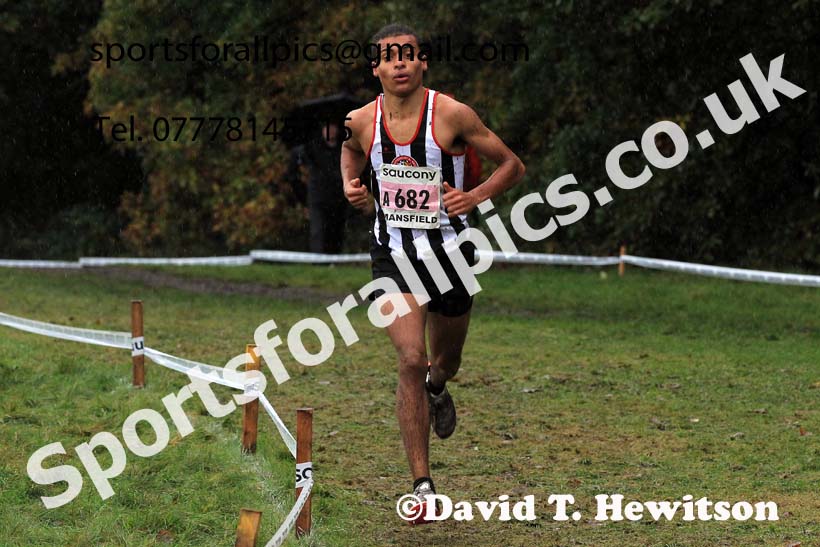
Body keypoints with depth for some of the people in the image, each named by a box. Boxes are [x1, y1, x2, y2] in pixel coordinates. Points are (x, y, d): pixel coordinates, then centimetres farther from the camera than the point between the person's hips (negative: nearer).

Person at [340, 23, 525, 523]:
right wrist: (351, 187, 0)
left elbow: (512, 165, -4)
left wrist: (475, 196, -20)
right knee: (410, 361, -16)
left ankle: (436, 388, 60)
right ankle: (423, 485, -10)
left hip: (450, 252, 0)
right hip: (394, 254, 0)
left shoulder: (452, 114, -14)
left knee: (445, 362, 18)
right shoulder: (362, 122, -5)